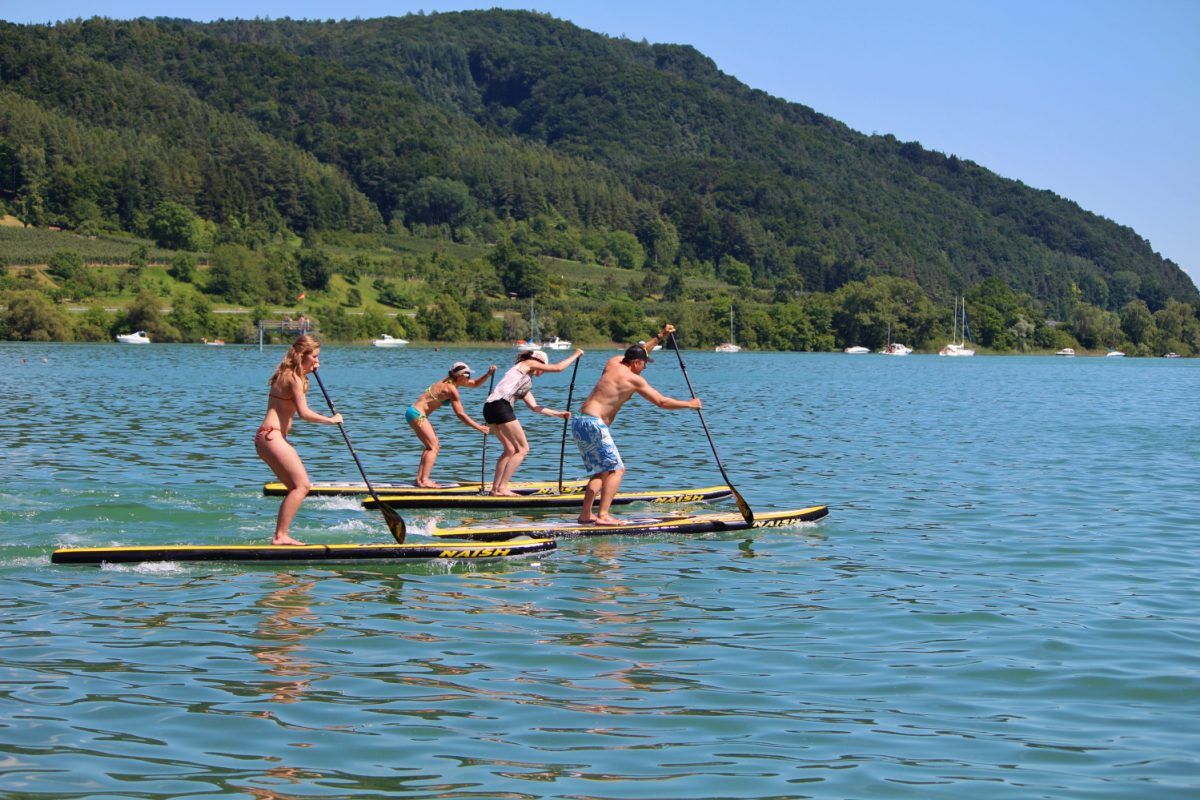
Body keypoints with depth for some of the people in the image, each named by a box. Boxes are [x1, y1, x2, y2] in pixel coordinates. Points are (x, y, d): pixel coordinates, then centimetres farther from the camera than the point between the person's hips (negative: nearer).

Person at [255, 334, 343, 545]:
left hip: (267, 438, 11)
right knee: (301, 485, -14)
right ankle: (280, 536, -18)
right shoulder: (293, 378, -12)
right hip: (272, 436, -11)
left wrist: (310, 370, 27)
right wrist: (331, 420, -8)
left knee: (298, 487, 12)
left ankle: (280, 535, 11)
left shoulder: (287, 375, 18)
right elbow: (304, 413, -20)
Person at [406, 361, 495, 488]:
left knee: (431, 446, 14)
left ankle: (420, 478, 13)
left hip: (415, 413, 10)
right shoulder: (451, 389, -18)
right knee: (434, 446, -11)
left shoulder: (451, 381, 10)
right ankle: (424, 481, -17)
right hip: (417, 414, -10)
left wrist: (488, 373, 6)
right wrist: (479, 427, -16)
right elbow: (460, 414, -19)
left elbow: (475, 383, 21)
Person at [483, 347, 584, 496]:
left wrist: (558, 414, 32)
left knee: (510, 449, 19)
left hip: (489, 407, 9)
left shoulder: (524, 384, 33)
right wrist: (575, 355, 21)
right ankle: (502, 488, -8)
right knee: (522, 449, -4)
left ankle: (495, 488, 16)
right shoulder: (528, 364, 10)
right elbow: (558, 368, 7)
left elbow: (534, 407, 30)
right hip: (500, 405, -9)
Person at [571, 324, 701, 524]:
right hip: (594, 424, -9)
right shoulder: (634, 379, -6)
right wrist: (689, 404, 10)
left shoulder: (613, 363, 13)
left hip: (579, 421, 9)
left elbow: (638, 352, 34)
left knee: (601, 471, 16)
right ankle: (603, 515, -18)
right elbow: (662, 402, -2)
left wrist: (660, 336, 34)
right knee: (616, 469, -7)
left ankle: (585, 514, 10)